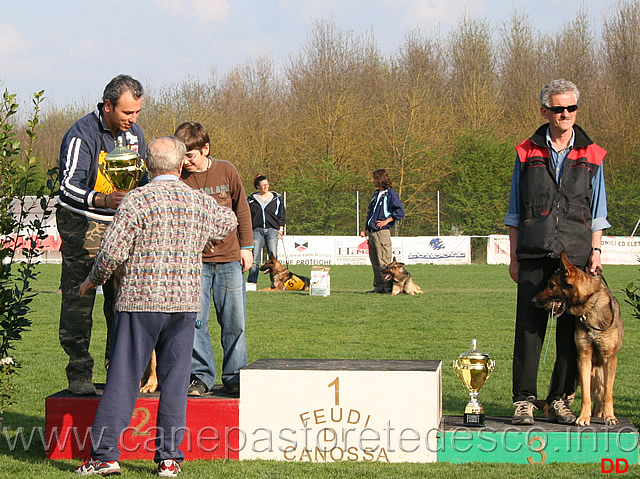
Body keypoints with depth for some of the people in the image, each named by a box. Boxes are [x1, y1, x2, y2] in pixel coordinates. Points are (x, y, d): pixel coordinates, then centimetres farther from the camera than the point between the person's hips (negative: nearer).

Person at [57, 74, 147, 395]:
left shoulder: (133, 132, 5)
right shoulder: (81, 134, -17)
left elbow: (141, 178, 19)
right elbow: (69, 185, -25)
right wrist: (101, 199, -39)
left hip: (120, 223, 5)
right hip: (82, 224, -5)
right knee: (79, 299, -7)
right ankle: (79, 374, -4)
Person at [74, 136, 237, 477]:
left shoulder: (137, 200, -7)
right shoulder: (201, 203, 6)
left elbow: (112, 251, -11)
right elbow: (228, 222, 29)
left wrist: (93, 280, 6)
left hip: (140, 300, -3)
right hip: (185, 303, 3)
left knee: (122, 378, 1)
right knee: (174, 382, 7)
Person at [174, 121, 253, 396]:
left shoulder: (227, 172, 1)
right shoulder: (178, 179, -2)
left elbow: (242, 210, 11)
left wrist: (246, 247, 10)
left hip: (229, 259, 1)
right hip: (194, 261, -1)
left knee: (234, 321, 5)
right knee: (194, 320, -6)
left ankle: (234, 376, 16)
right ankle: (200, 375, 6)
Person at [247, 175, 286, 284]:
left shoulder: (276, 198, 11)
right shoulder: (252, 199, 11)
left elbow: (281, 215, 13)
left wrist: (281, 229, 4)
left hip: (272, 230, 0)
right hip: (257, 230, 0)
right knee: (254, 258, -7)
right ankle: (251, 282, -5)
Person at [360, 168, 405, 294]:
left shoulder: (390, 194, -6)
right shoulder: (376, 194, 20)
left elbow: (400, 212, -13)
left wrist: (386, 221, -15)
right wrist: (365, 229, 18)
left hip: (382, 232, -9)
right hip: (372, 232, 9)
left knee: (383, 262, -10)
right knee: (374, 261, 8)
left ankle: (388, 286, -7)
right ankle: (379, 286, 11)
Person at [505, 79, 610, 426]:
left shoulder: (591, 156, 10)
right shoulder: (527, 153, 9)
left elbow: (597, 211, 13)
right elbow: (515, 210, 12)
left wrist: (596, 249, 2)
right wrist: (514, 255, 6)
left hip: (576, 253, 1)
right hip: (534, 253, -1)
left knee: (572, 329, 0)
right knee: (529, 326, -6)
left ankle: (560, 401, 8)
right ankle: (524, 401, -3)